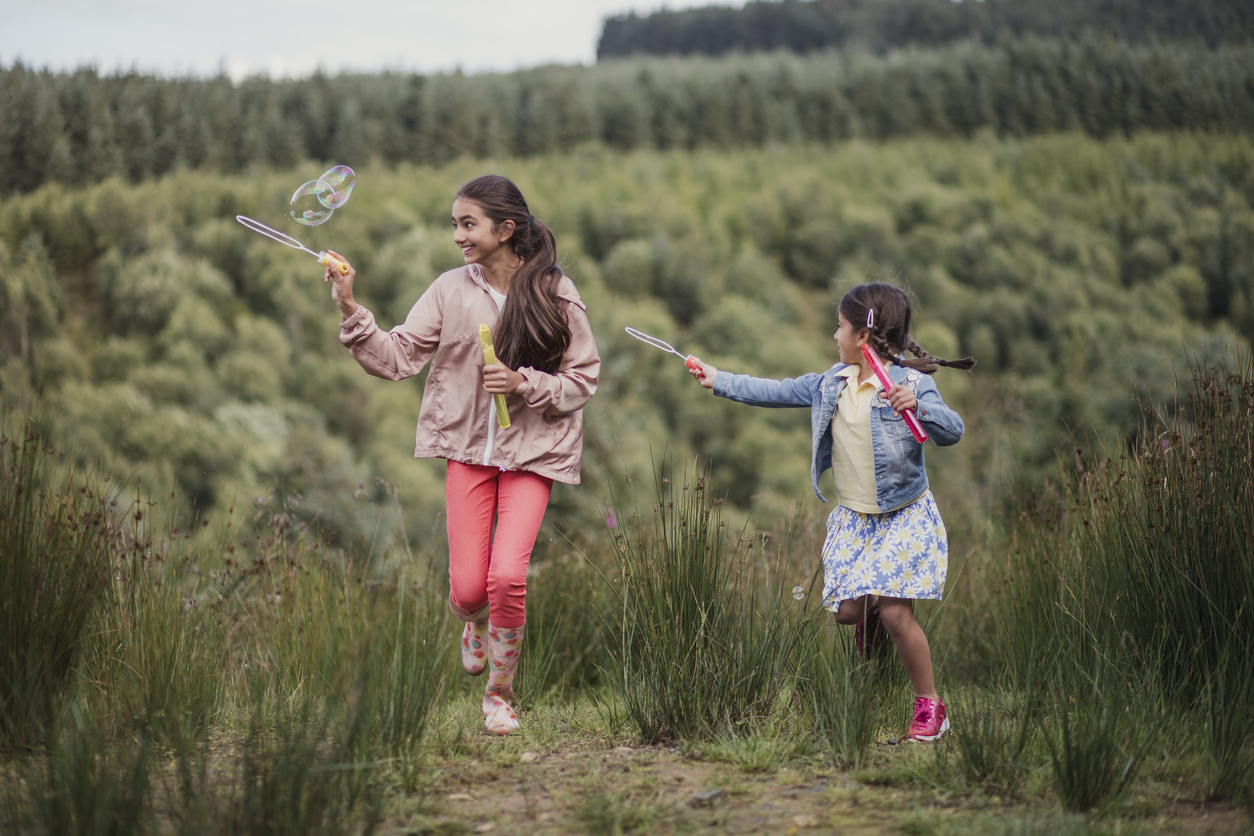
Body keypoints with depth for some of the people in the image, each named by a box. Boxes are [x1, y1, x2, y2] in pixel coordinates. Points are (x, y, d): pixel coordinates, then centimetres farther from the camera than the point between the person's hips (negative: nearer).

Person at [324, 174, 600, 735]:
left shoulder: (554, 294, -5)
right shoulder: (451, 290, 0)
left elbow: (584, 378, -2)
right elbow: (396, 357, -4)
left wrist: (524, 383, -17)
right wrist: (351, 312, -16)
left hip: (532, 453, -2)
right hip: (469, 449, 2)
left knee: (507, 576, -16)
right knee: (467, 589, -3)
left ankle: (500, 695, 8)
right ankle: (476, 625, 38)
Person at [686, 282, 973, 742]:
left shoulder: (912, 383, -14)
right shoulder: (831, 384, 5)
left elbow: (952, 431, -23)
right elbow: (778, 392, 16)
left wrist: (918, 407, -41)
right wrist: (720, 380, 18)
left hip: (904, 515, -6)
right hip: (853, 517, 6)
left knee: (895, 612, -15)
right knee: (846, 609, -1)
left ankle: (930, 705, 1)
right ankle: (872, 607, 37)